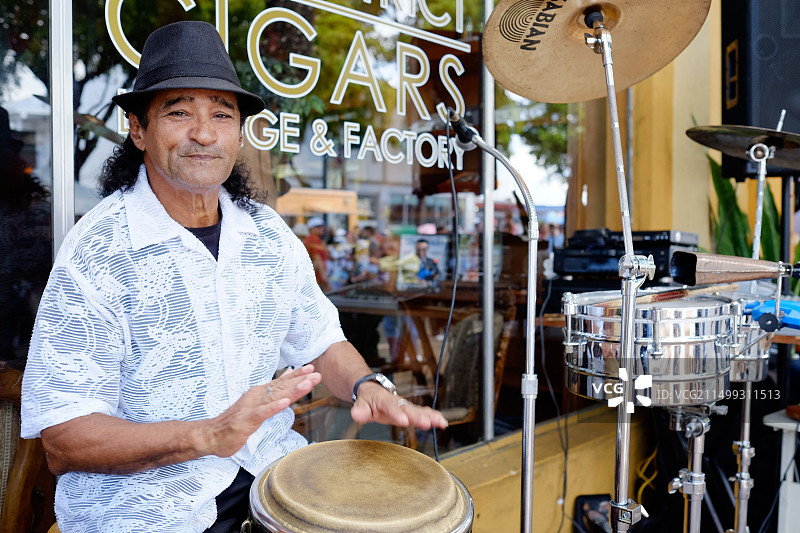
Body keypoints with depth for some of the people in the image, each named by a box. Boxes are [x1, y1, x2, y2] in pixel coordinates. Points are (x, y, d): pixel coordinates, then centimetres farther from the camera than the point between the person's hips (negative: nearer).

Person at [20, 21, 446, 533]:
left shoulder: (269, 233, 3)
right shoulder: (97, 251, -14)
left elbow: (321, 342, 12)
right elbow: (63, 441, -16)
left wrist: (367, 387, -10)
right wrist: (208, 434, -30)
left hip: (268, 469, 5)